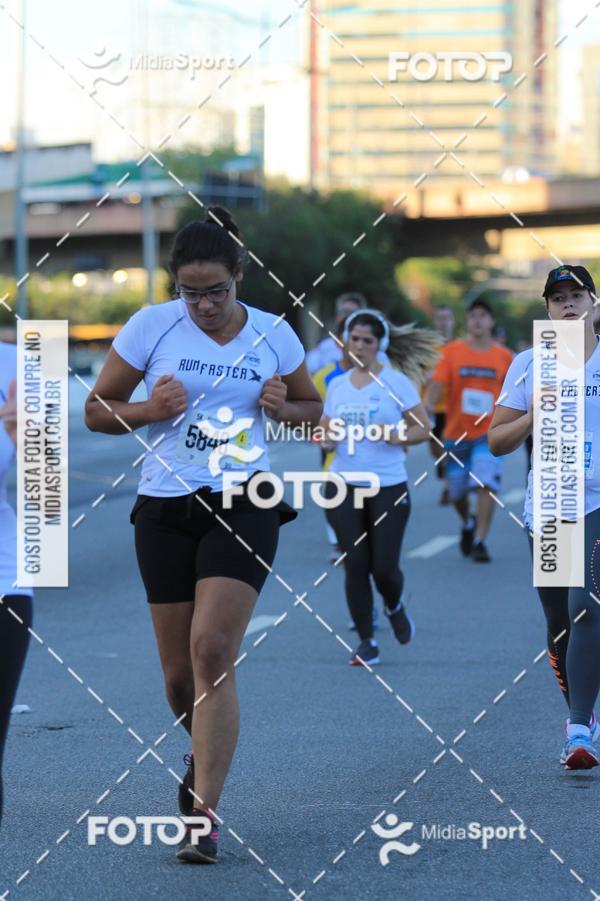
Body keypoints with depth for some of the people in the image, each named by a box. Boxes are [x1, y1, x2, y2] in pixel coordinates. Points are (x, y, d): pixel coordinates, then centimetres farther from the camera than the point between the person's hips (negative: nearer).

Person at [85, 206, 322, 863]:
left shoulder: (273, 334, 2)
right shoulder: (151, 326, -2)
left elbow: (314, 408, 16)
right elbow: (96, 410, 3)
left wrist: (284, 407, -7)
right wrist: (151, 409, -15)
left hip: (243, 506, -1)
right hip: (165, 509, 1)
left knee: (211, 652, -18)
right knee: (179, 676, 5)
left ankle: (202, 816, -17)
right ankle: (204, 754, 40)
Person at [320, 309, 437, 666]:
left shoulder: (396, 382, -2)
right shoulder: (337, 386, 10)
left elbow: (423, 427, 0)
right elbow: (325, 433, 16)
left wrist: (396, 436, -18)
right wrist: (326, 435, -7)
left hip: (389, 487, -3)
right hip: (344, 486, 3)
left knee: (384, 567, -5)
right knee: (356, 566, -2)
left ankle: (395, 607, 31)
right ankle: (367, 642, 9)